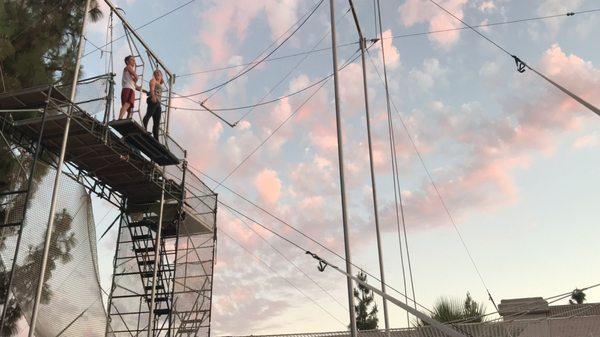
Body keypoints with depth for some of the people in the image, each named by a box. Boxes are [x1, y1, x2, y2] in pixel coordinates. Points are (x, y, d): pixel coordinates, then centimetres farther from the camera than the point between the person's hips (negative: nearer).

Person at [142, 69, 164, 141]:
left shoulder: (160, 85, 35)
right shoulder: (153, 80, 13)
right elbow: (152, 88, -7)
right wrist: (153, 96, -25)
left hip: (158, 103, 8)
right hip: (153, 100, -7)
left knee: (156, 123, -1)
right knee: (148, 114, -29)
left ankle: (156, 139, -6)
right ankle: (144, 128, -48)